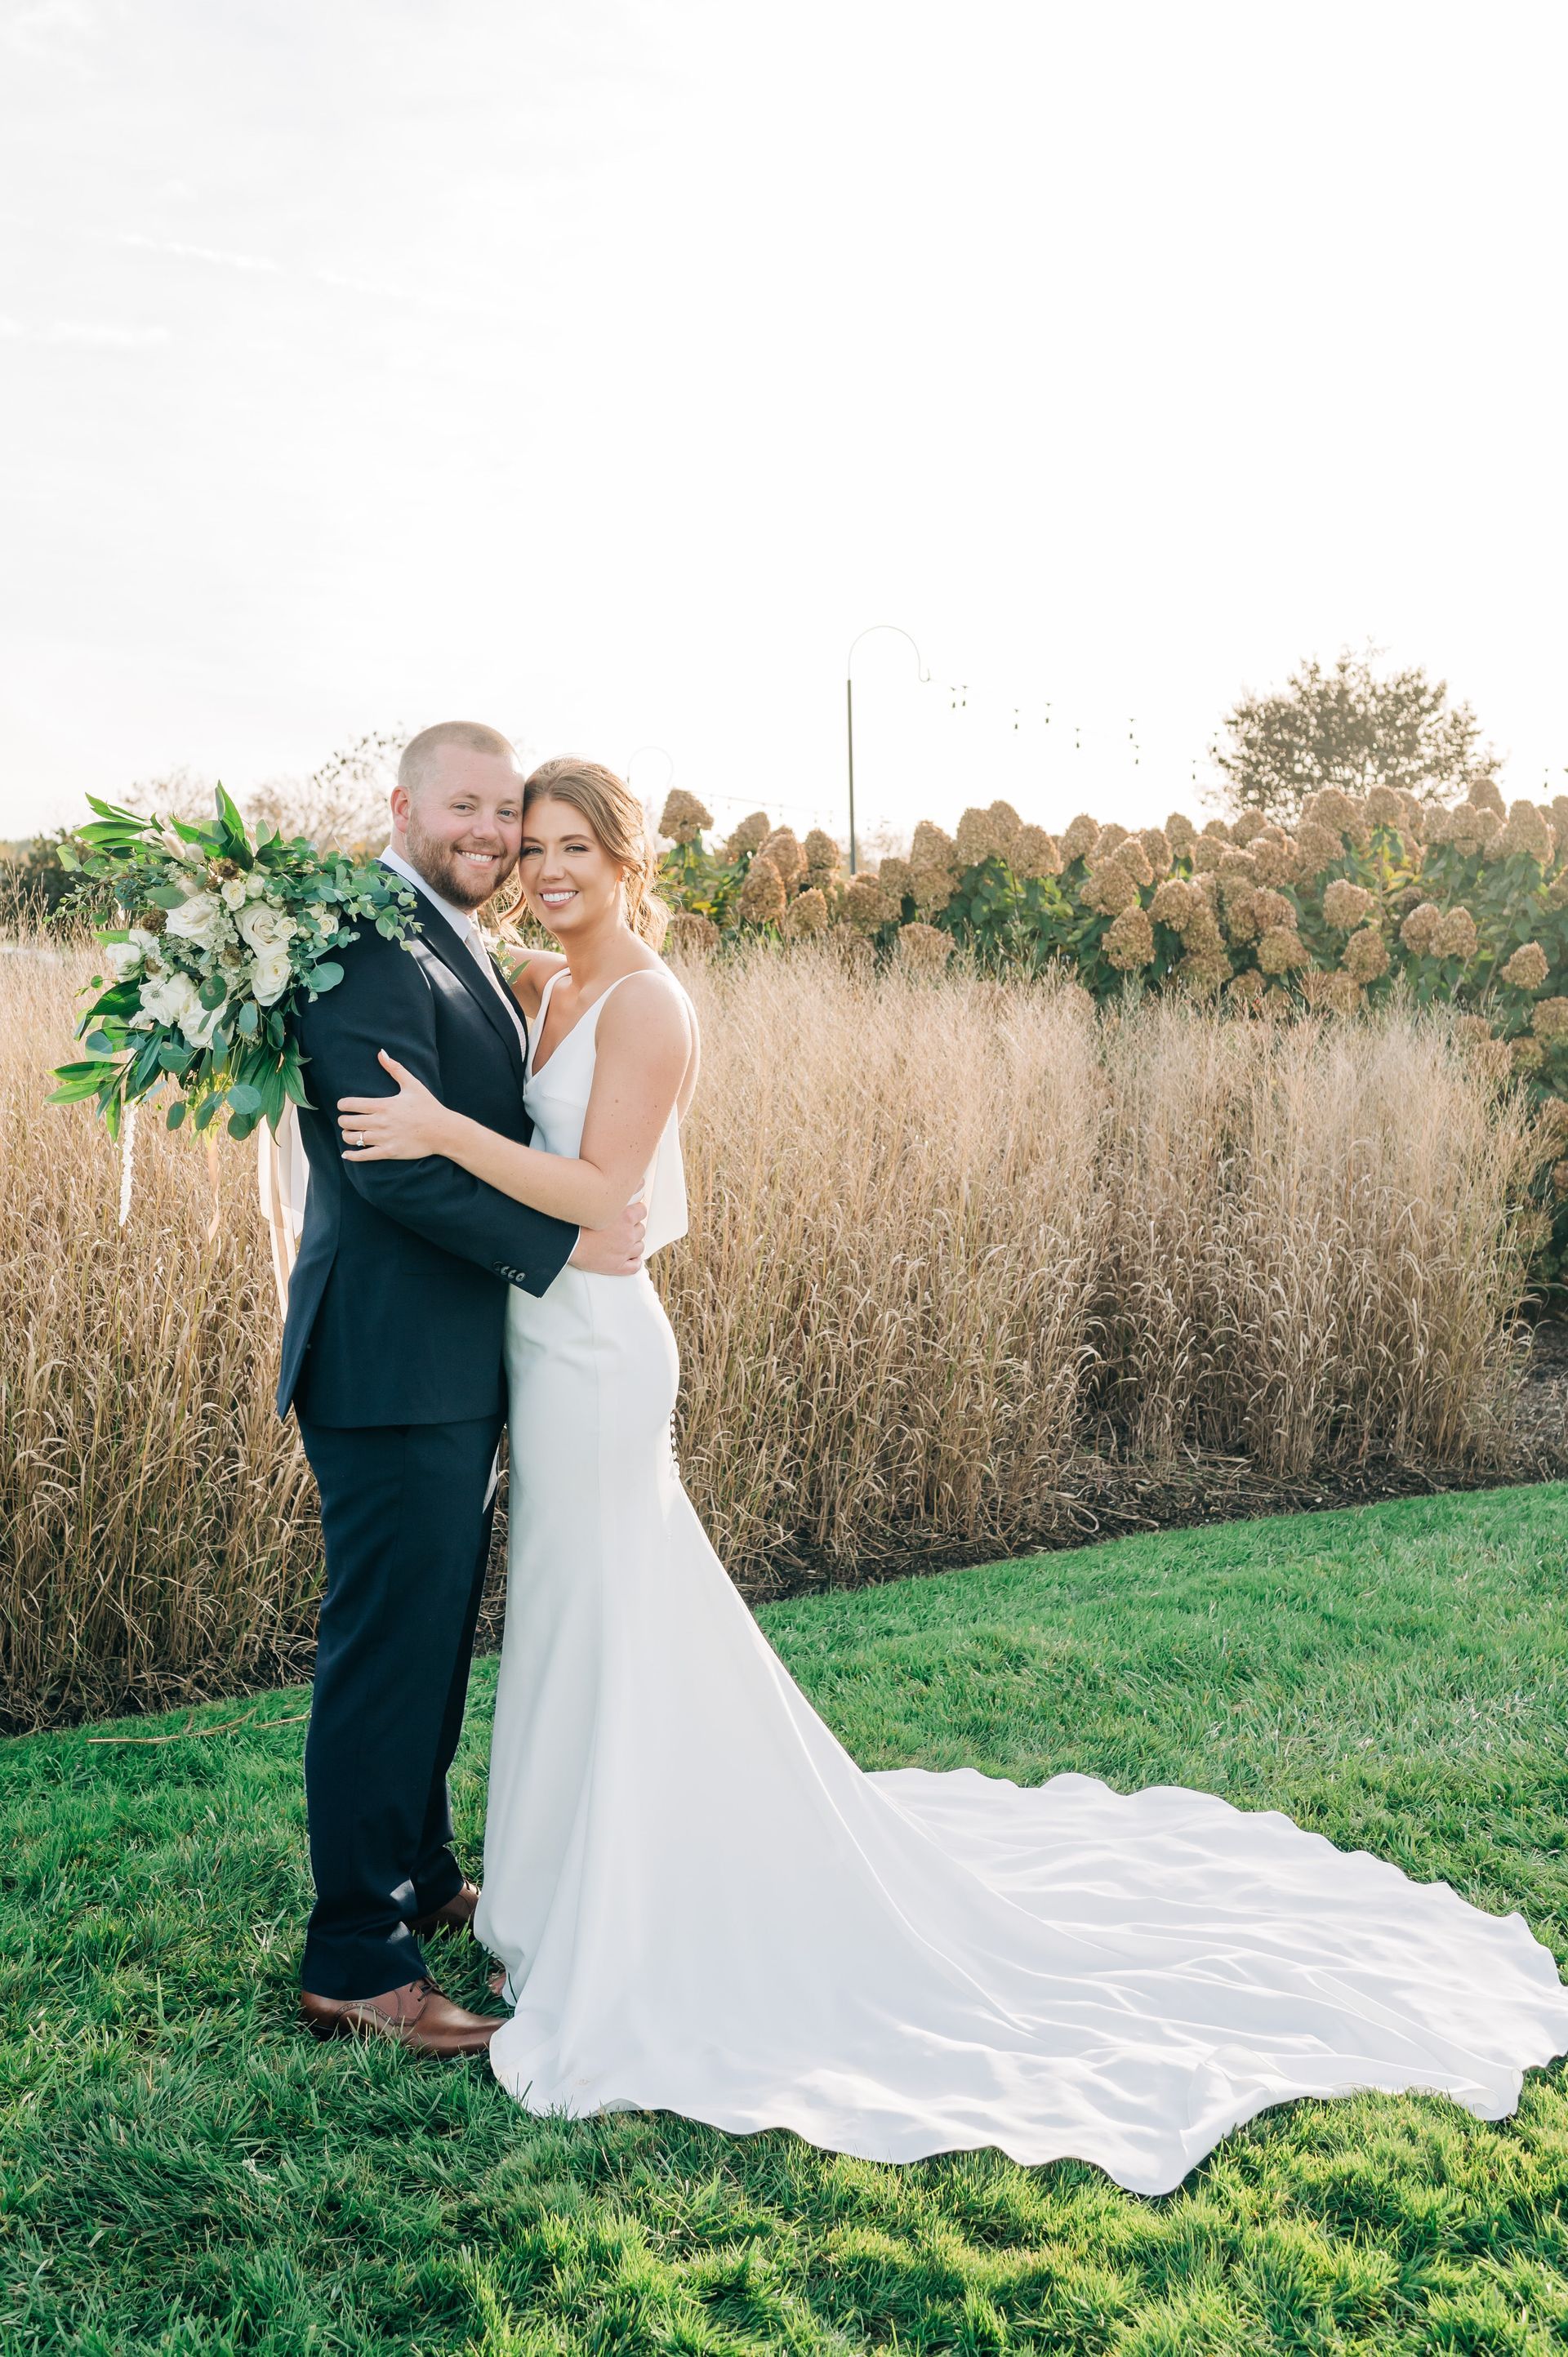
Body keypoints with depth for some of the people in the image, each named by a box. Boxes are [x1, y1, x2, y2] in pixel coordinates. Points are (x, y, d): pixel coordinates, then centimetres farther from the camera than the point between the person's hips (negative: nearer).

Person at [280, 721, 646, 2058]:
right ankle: (356, 1961, 12)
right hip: (396, 1362, -10)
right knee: (388, 1652, -1)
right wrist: (563, 1242, -18)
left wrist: (608, 1219, 5)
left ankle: (420, 1879, 37)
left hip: (458, 1366, 10)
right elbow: (394, 1154, -24)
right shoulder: (371, 941, -15)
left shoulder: (463, 953, 17)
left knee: (436, 1644, 20)